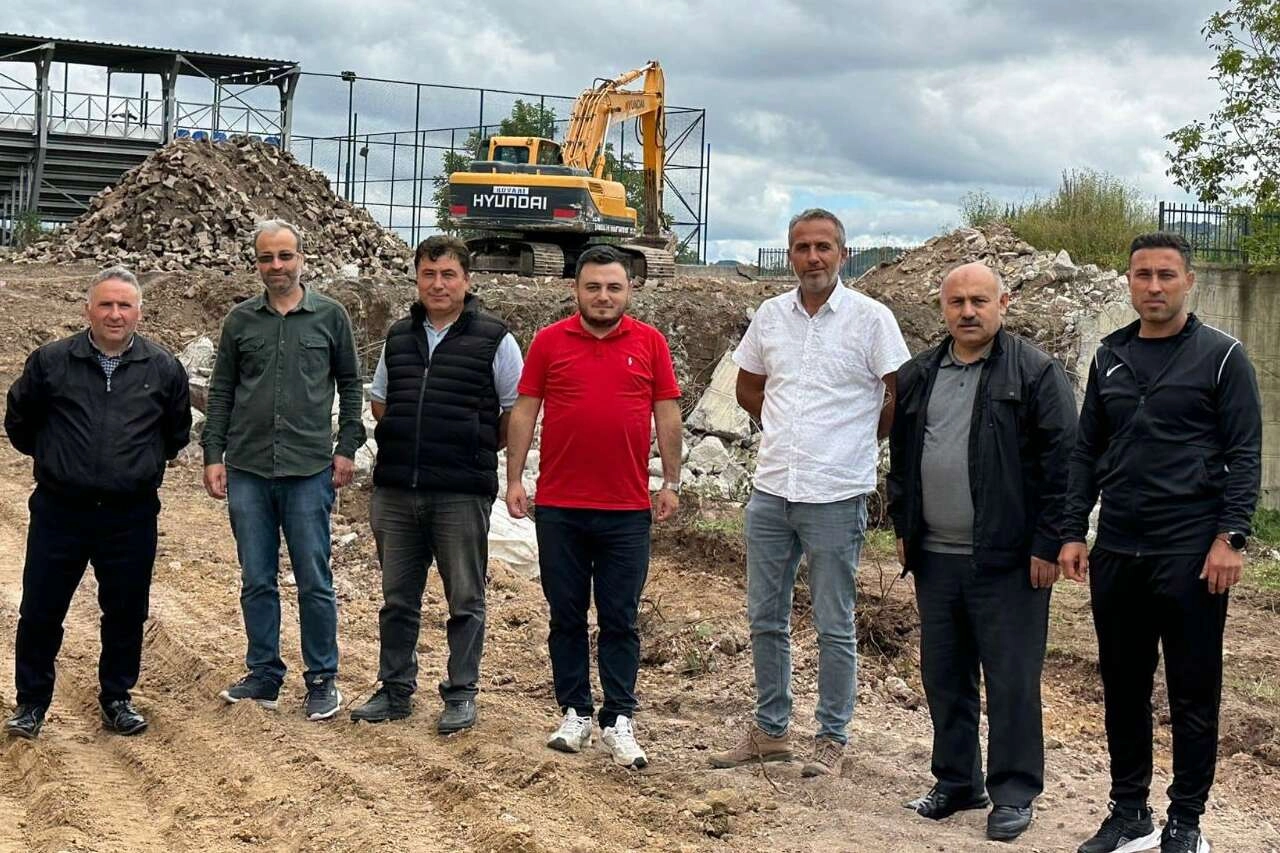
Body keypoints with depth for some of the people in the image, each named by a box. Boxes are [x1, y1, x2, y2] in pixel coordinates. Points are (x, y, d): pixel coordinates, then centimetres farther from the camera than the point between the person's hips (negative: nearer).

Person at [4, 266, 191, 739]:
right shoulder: (50, 361, -5)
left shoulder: (163, 368, -1)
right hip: (59, 513, 0)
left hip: (131, 517, 1)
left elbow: (177, 431, 14)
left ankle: (117, 697, 27)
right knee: (40, 612, 6)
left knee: (126, 613, 10)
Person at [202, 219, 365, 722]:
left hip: (309, 471, -2)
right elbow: (221, 393, 11)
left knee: (314, 581, 1)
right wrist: (213, 456, 4)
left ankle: (322, 679, 12)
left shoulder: (330, 316, 3)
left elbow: (350, 385, 8)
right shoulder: (240, 320, 8)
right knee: (257, 582, 9)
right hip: (247, 472, 2)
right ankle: (264, 675, 20)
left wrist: (347, 448, 1)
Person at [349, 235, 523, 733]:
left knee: (465, 600, 5)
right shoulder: (399, 338, 12)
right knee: (397, 597, 12)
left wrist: (479, 450, 1)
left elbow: (517, 410, 1)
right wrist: (405, 443, 12)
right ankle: (395, 690, 24)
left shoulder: (493, 339, -3)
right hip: (395, 491, 5)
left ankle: (461, 694, 15)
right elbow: (379, 400, 24)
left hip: (462, 495, -4)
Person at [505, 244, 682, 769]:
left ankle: (618, 722, 10)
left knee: (620, 620, 4)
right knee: (566, 616, 9)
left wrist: (671, 483, 2)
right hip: (558, 506, 1)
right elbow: (524, 411, 4)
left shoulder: (650, 343, 3)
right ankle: (574, 713, 19)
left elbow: (667, 415, 6)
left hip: (626, 509, 0)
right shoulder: (549, 342, 3)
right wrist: (514, 478, -1)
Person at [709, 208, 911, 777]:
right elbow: (748, 387, 20)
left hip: (835, 496, -5)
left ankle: (832, 738, 17)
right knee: (765, 618, 13)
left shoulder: (870, 318, -7)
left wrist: (858, 441, 2)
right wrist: (786, 431, 12)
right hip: (770, 491, 5)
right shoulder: (771, 315, 6)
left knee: (834, 626, 5)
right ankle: (771, 731, 27)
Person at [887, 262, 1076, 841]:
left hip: (1006, 560, -6)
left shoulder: (1037, 374, -6)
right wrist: (903, 528, 15)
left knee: (1012, 680, 1)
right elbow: (900, 459, 20)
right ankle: (956, 782, 27)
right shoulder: (916, 376, 12)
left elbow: (1061, 463, -10)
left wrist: (1048, 546, -12)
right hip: (934, 556, 6)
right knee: (944, 678, 13)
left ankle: (1013, 794, 13)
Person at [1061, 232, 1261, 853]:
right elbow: (1087, 451, 13)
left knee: (1193, 695, 4)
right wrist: (1072, 532, 6)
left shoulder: (1221, 356, -2)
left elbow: (1244, 454, -5)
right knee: (1123, 688, 11)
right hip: (1116, 552, 5)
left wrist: (1231, 537, -13)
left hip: (1191, 555, -4)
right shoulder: (1110, 357, 10)